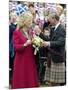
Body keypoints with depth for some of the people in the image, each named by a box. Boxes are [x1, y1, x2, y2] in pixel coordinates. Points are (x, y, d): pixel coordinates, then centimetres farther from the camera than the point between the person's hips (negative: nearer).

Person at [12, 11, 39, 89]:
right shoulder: (17, 33, -5)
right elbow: (16, 47, -13)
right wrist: (25, 44, -28)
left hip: (31, 60, 5)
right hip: (21, 61, -5)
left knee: (31, 81, 6)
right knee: (21, 82, -2)